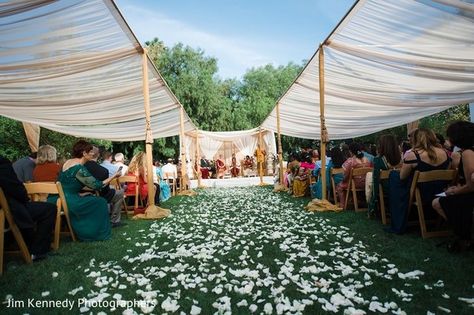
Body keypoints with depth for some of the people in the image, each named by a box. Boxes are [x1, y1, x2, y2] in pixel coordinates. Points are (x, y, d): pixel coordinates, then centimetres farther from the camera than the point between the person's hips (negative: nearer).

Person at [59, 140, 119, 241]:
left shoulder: (68, 162, 8)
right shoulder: (79, 168, -20)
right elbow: (97, 185, -15)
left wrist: (79, 193, 8)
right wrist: (114, 176, -7)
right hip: (69, 203, -9)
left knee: (92, 198, 21)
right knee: (101, 202, 2)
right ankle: (96, 233, 17)